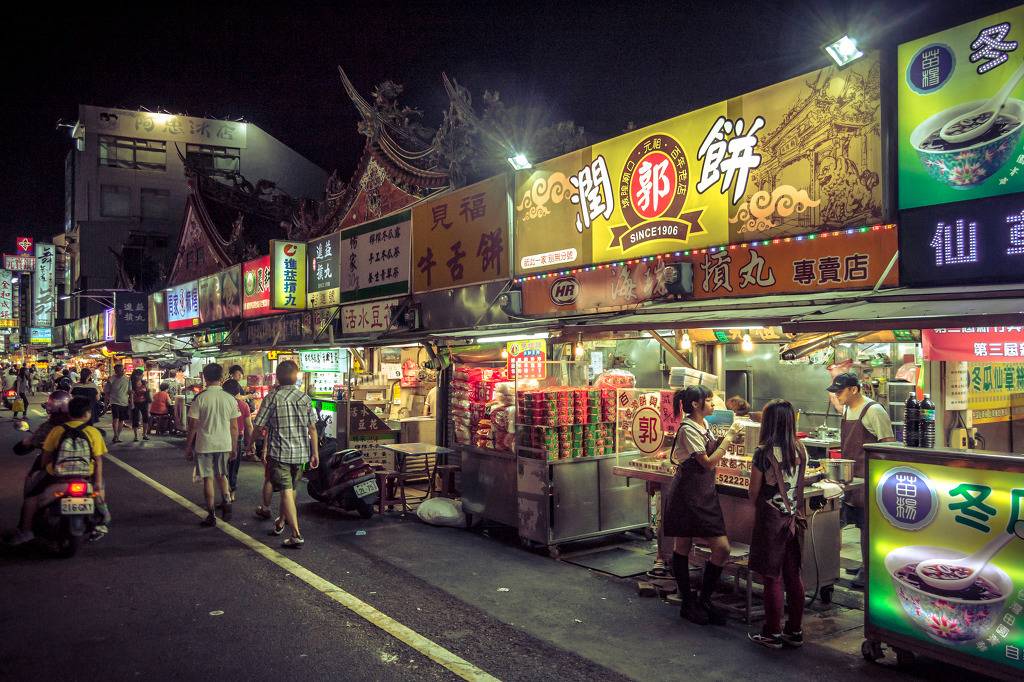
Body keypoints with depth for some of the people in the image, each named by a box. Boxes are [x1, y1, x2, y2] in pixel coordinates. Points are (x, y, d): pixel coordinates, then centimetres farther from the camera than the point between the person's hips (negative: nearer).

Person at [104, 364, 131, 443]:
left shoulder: (127, 379, 5)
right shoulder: (111, 380, -5)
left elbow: (130, 391, 11)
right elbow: (106, 392, 1)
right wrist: (107, 400, -8)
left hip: (125, 403, 4)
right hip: (115, 402, -4)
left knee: (122, 420, 9)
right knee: (115, 419, -17)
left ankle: (118, 436, 19)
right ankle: (116, 436, -20)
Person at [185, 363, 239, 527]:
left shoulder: (200, 398, -10)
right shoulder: (230, 399, -2)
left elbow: (193, 426, -8)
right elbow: (234, 427, 2)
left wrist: (188, 447, 3)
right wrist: (234, 448, 11)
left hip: (204, 444, -3)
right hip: (224, 444, 3)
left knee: (208, 478, 6)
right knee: (221, 475, 21)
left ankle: (211, 515, 10)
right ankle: (226, 501, 1)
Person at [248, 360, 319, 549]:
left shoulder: (272, 397, -8)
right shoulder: (304, 398, 3)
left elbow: (259, 426, -5)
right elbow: (312, 428, 4)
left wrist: (249, 443, 13)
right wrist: (315, 453, 11)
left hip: (279, 452, -5)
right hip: (301, 453, 5)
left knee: (286, 491, -6)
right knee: (290, 489, 20)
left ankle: (296, 535, -12)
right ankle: (280, 523, 40)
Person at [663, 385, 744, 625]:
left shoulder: (704, 425, 12)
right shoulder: (688, 429, -14)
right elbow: (708, 462, -16)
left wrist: (729, 436, 4)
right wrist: (729, 437, -12)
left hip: (705, 492, 8)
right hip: (687, 494, -8)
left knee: (722, 548, 1)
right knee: (683, 547, 5)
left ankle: (704, 601, 15)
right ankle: (688, 603, 17)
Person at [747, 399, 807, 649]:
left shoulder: (764, 452, -15)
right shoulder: (800, 450, 0)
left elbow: (754, 491, -8)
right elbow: (799, 486, 10)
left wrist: (758, 508, 9)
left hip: (771, 518, -5)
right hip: (793, 518, 5)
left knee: (772, 578, 3)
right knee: (793, 575, 13)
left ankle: (772, 633, 12)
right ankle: (795, 631, 22)